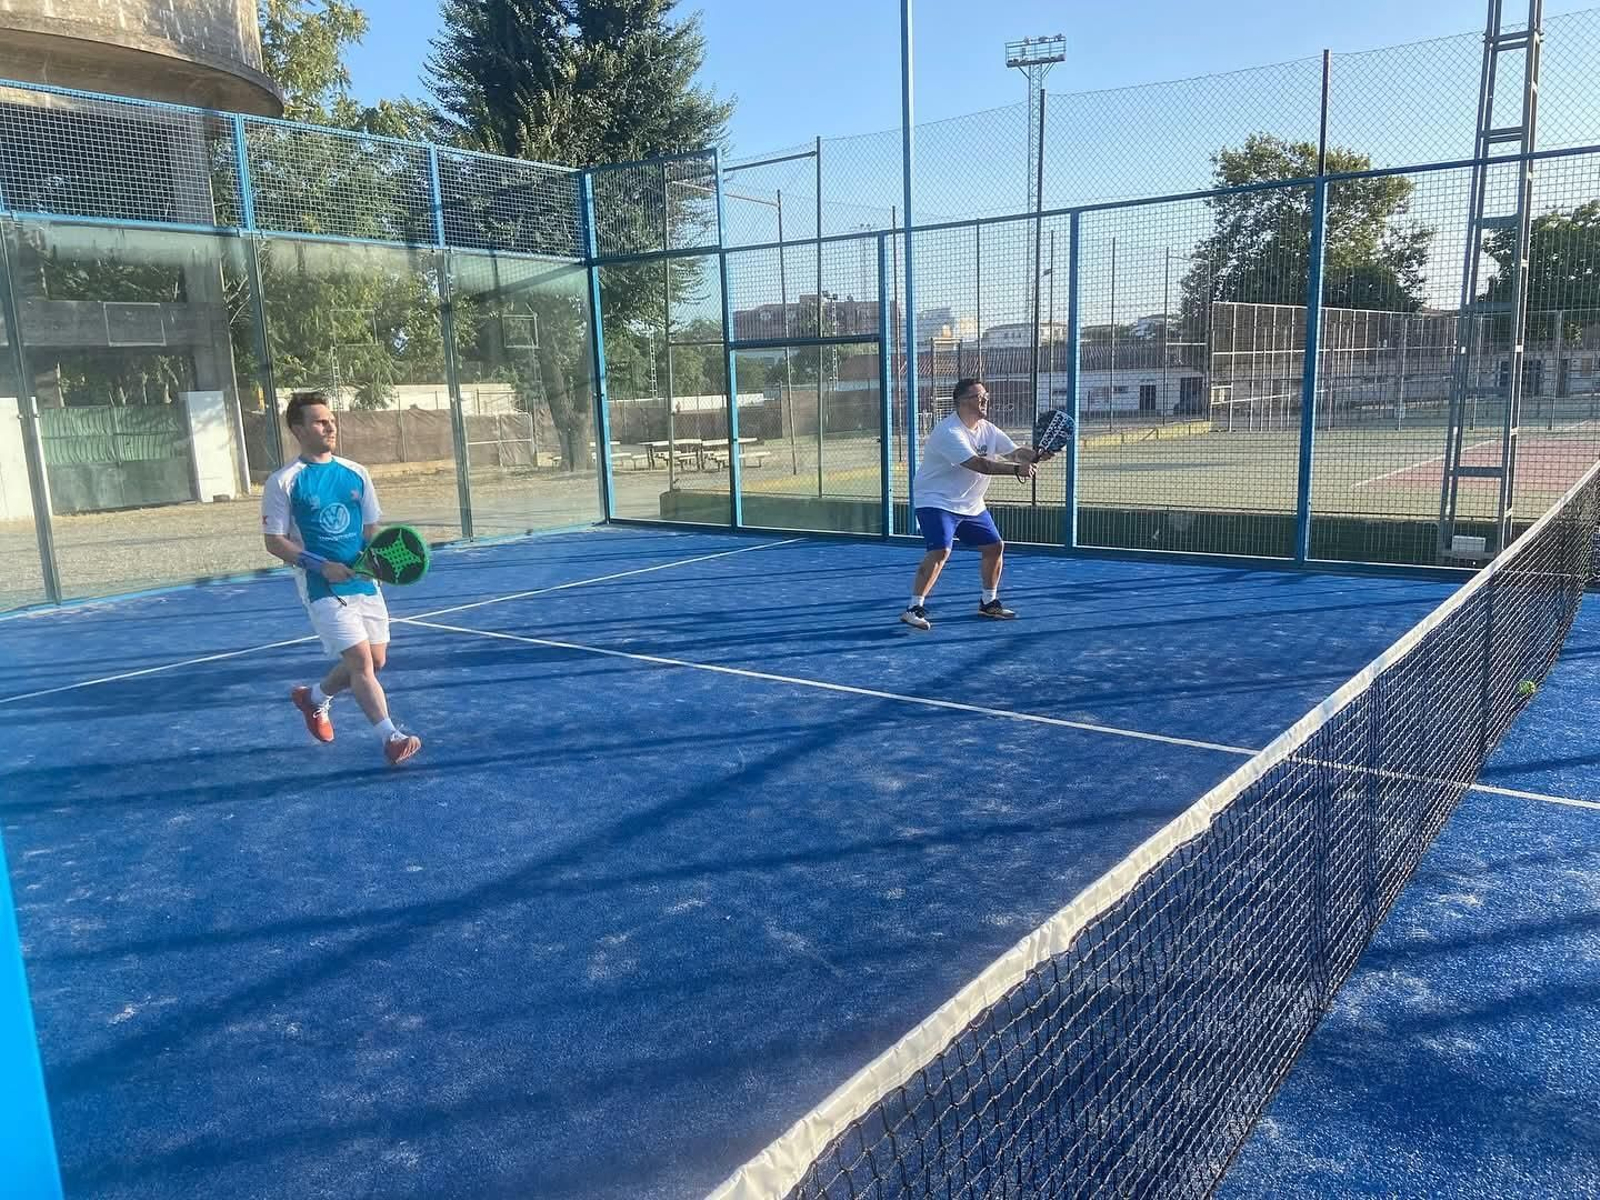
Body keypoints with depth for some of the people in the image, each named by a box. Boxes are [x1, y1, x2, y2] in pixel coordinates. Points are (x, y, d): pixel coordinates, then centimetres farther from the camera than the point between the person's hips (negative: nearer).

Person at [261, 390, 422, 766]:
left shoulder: (356, 473, 7)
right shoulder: (283, 482, -6)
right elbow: (274, 541, -6)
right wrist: (322, 566, -18)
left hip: (364, 583, 6)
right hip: (323, 589, -6)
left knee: (375, 661, 12)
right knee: (361, 660, -14)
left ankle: (313, 698, 37)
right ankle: (391, 738, -11)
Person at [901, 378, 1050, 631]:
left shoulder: (988, 430, 4)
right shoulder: (949, 432, -24)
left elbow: (1015, 451, 0)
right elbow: (978, 464, -34)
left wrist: (1036, 456, -22)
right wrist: (1016, 469, -40)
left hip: (971, 504, 9)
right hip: (936, 501, -9)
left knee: (995, 547, 9)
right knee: (940, 551, -24)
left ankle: (989, 603, 27)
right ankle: (913, 608, -16)